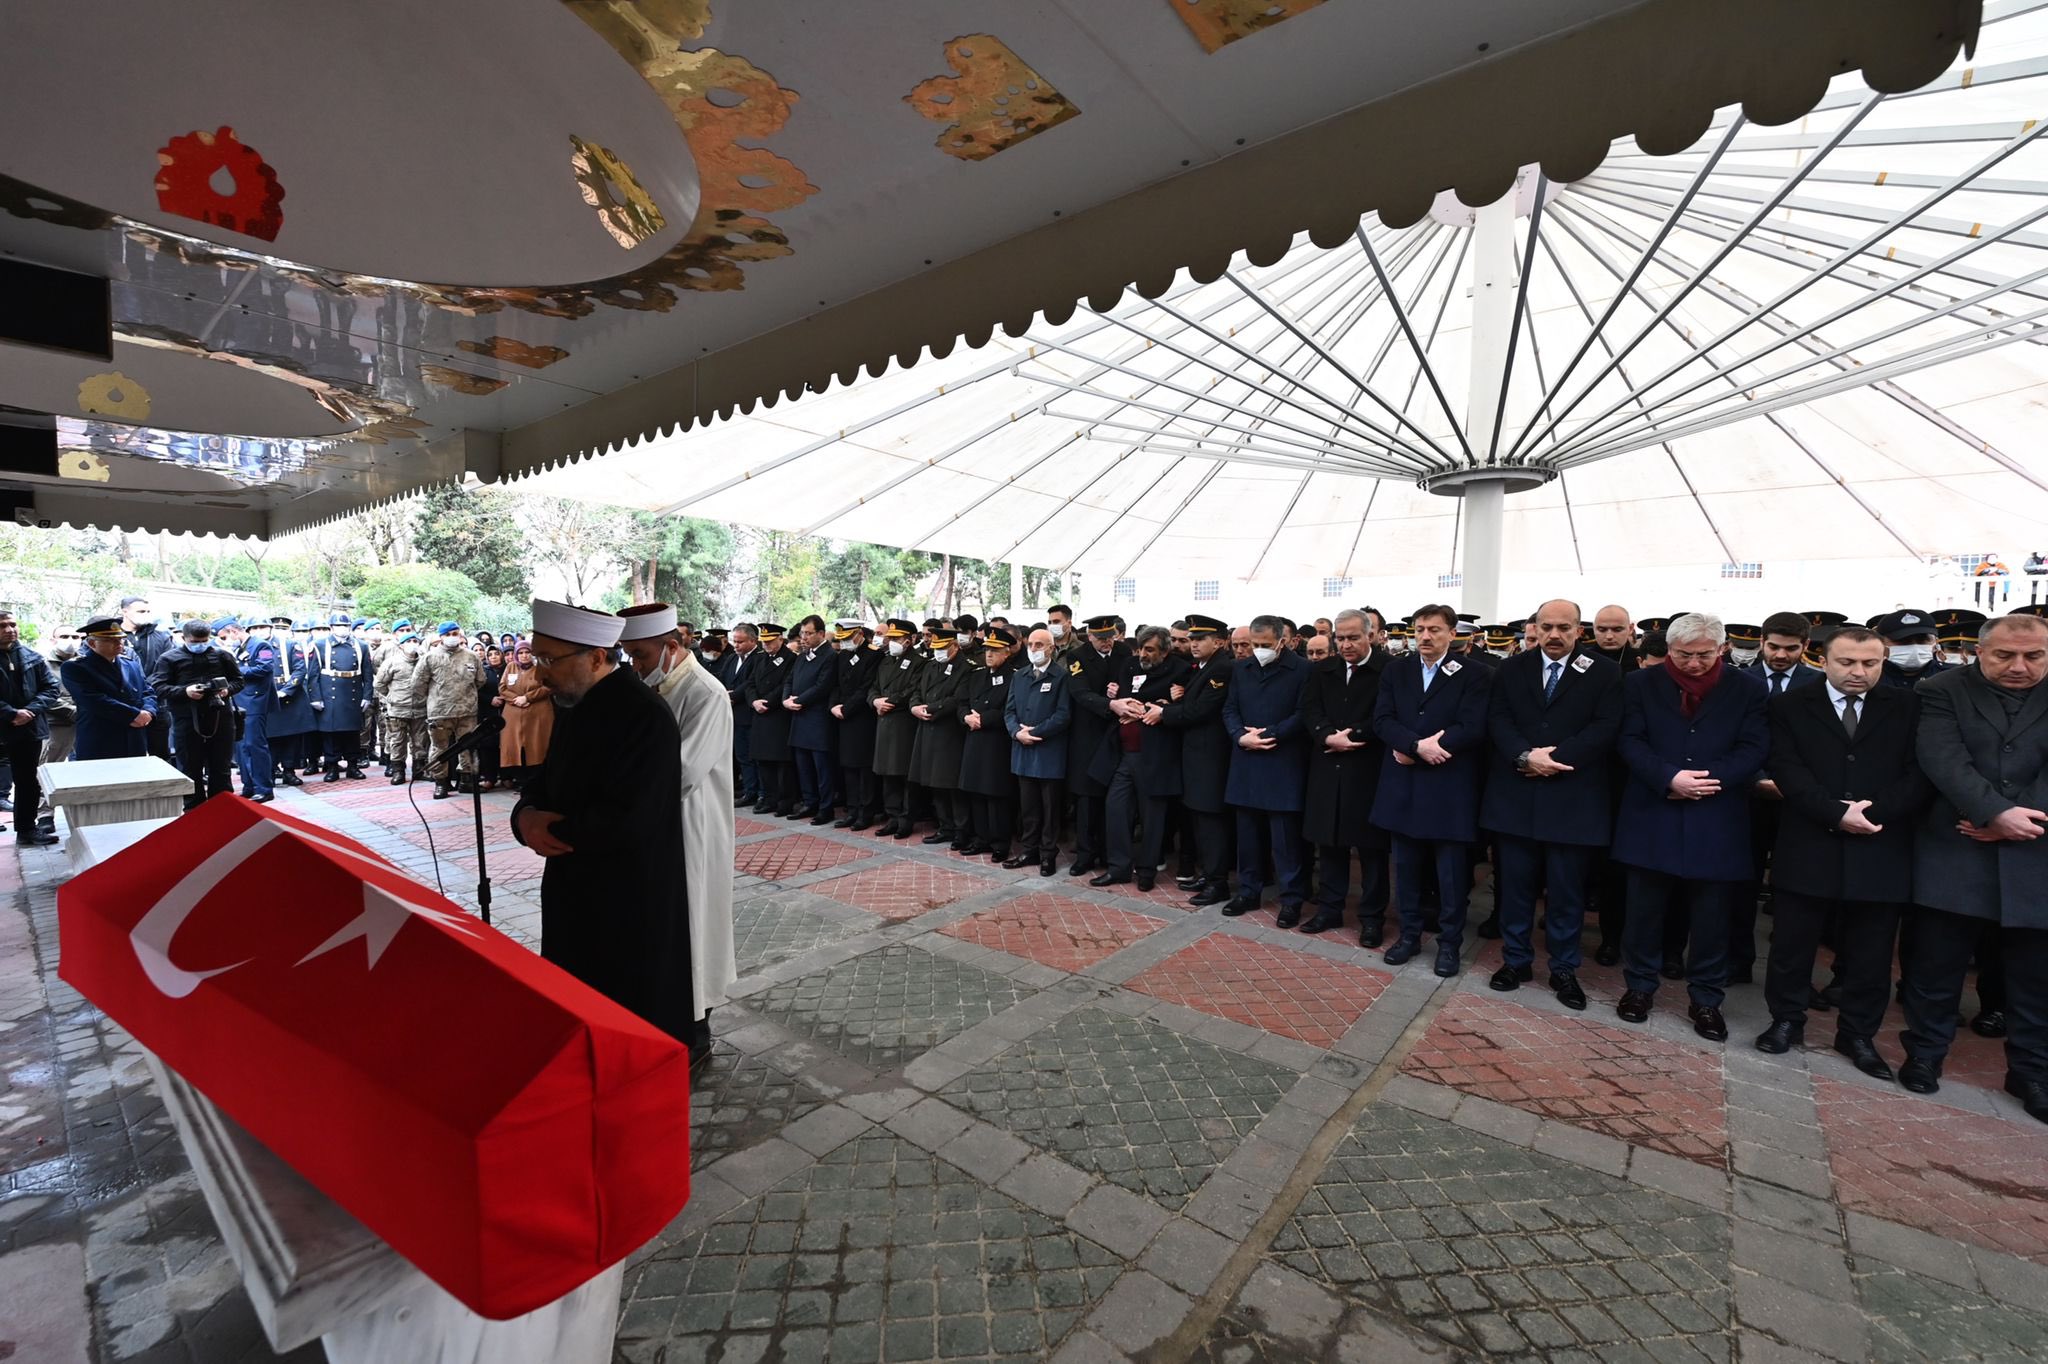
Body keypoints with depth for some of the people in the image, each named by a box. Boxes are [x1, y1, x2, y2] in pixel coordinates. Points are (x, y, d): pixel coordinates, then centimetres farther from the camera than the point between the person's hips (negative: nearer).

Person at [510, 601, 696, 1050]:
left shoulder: (645, 715, -24)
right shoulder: (575, 705, 6)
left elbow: (625, 821, -29)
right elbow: (547, 781, 13)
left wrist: (551, 830, -13)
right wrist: (526, 815, -9)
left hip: (631, 907, -9)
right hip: (578, 894, 9)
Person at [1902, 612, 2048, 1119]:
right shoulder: (1941, 691, -1)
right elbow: (1944, 761, -11)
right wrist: (1997, 813, -21)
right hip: (1954, 854, -2)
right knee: (1935, 964, 7)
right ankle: (1925, 1052, 21)